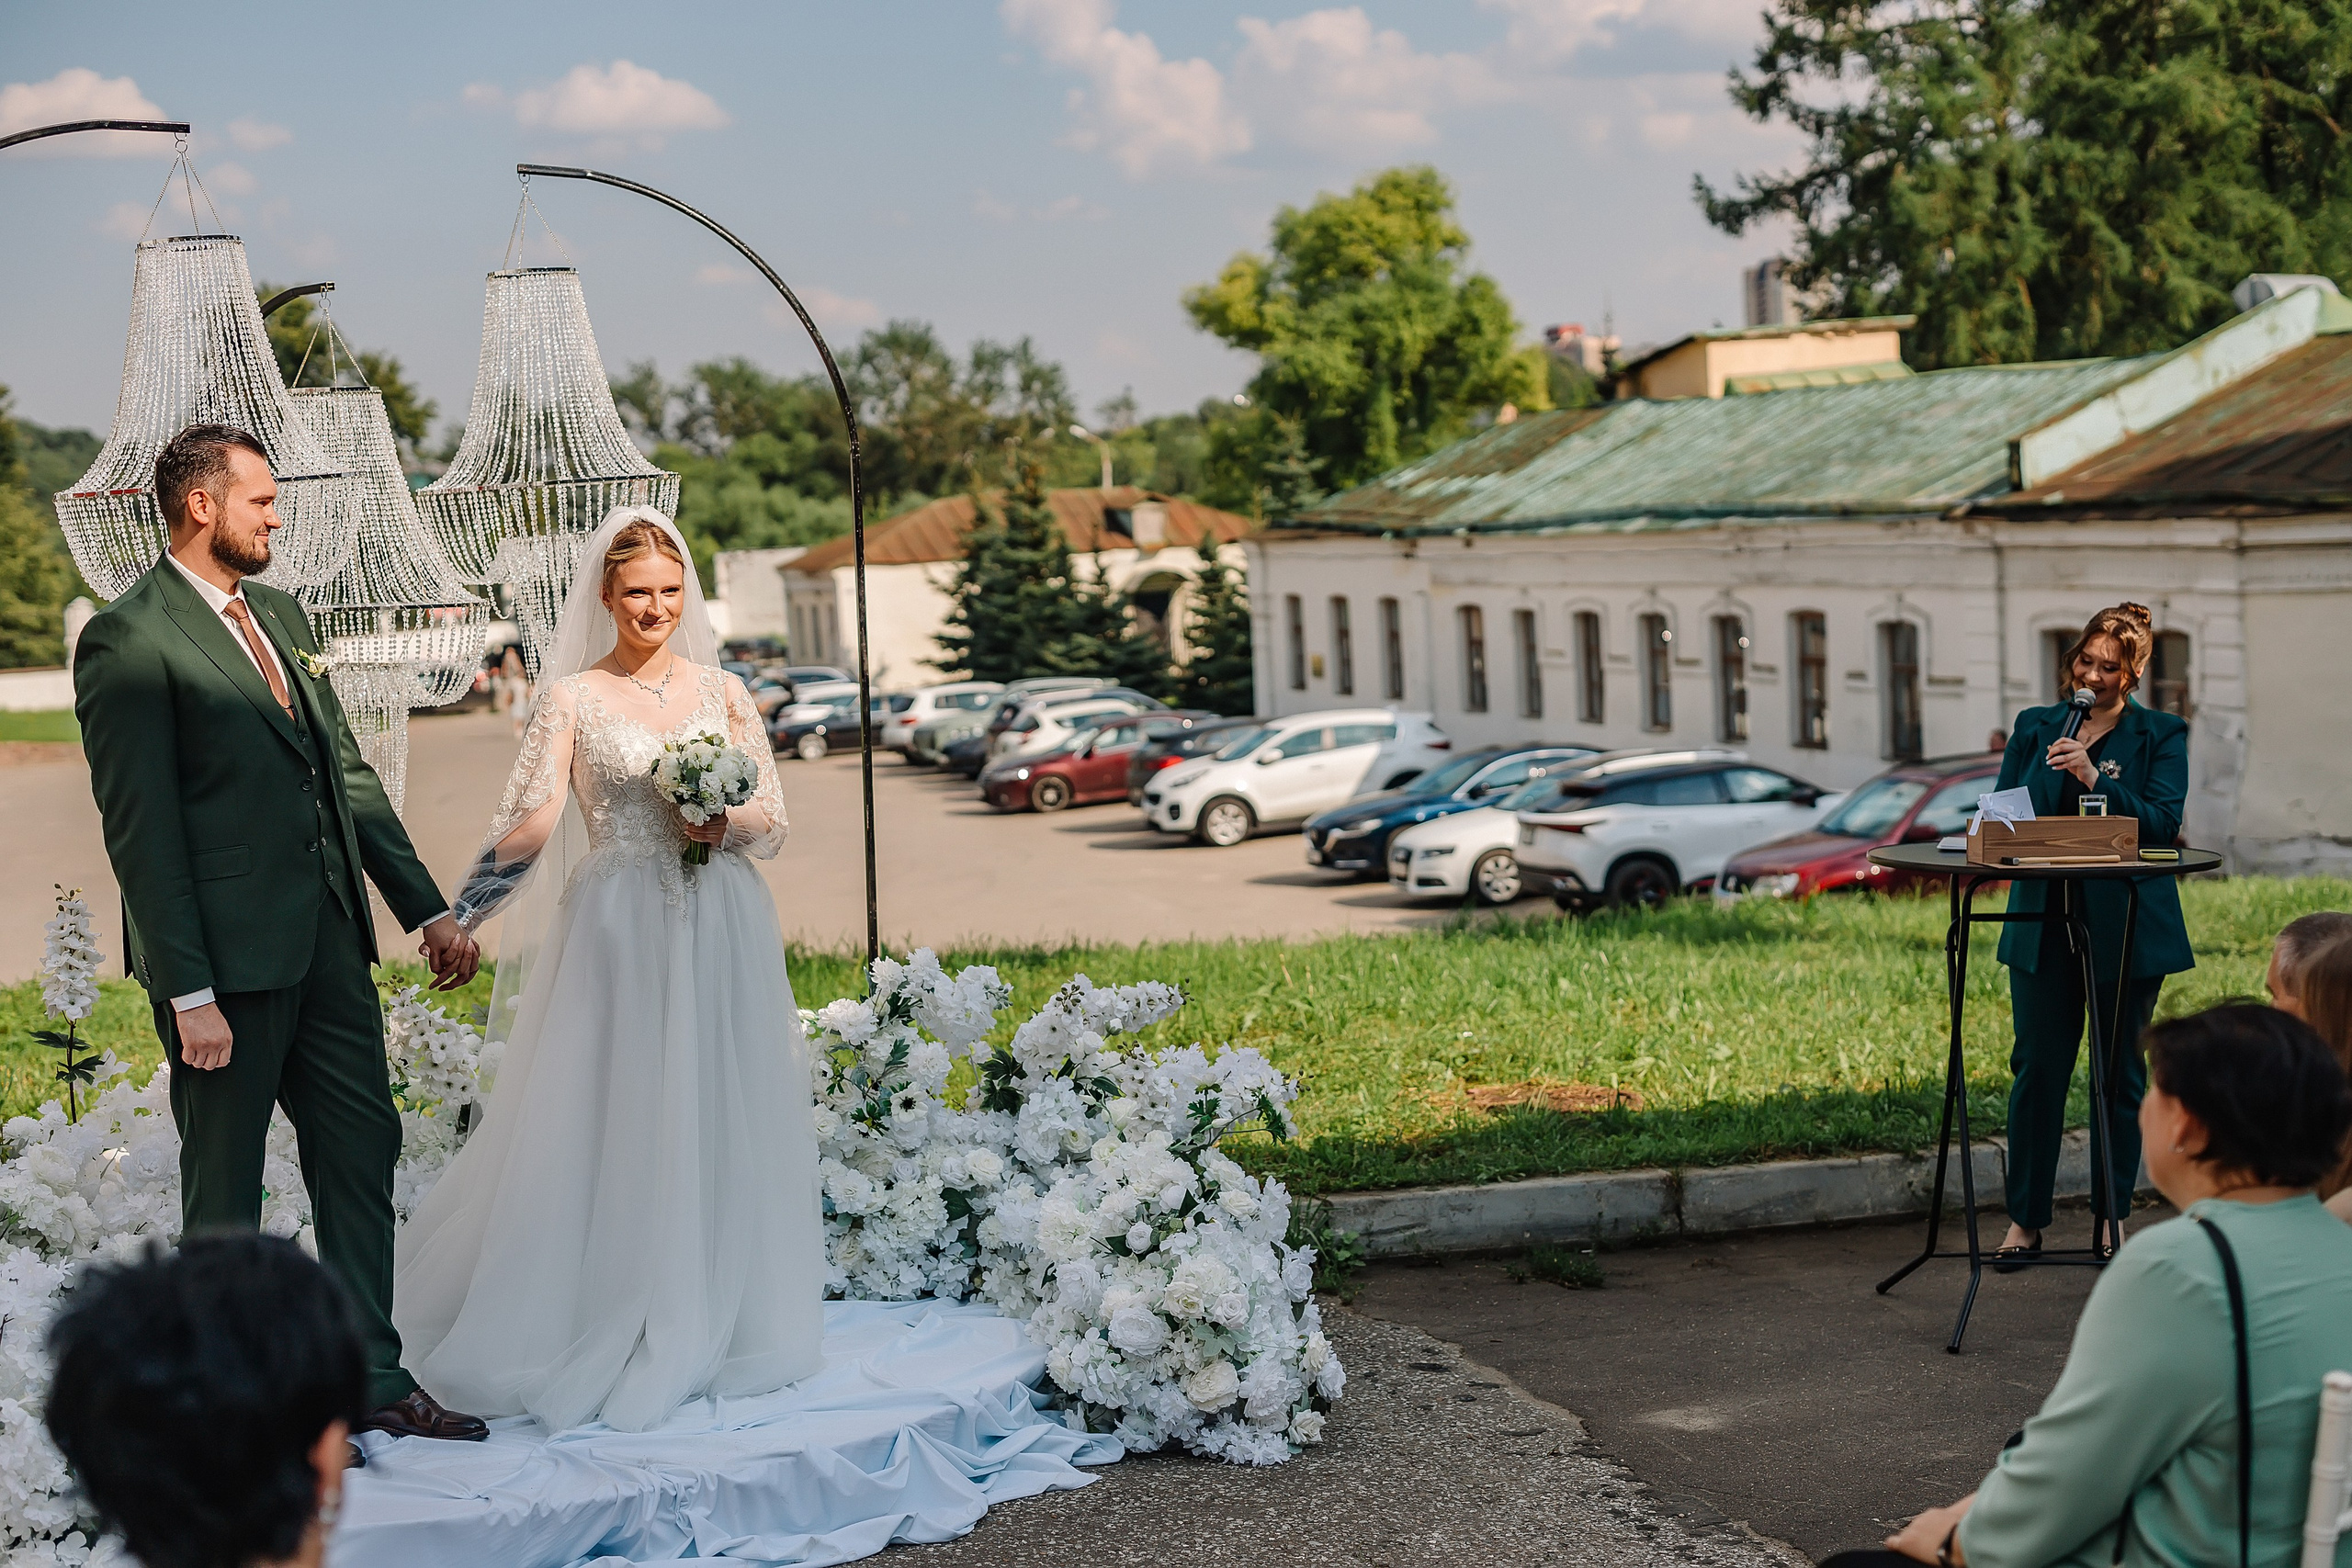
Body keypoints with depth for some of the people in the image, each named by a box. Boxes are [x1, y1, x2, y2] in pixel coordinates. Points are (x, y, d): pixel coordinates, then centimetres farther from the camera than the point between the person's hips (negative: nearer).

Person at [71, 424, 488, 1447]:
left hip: (327, 939, 8)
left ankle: (372, 1379, 20)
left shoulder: (281, 617, 14)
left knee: (362, 1151, 10)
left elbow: (348, 773, 18)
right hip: (227, 957, -8)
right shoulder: (130, 640, -11)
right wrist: (188, 992, -19)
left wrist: (427, 906, 13)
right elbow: (140, 827, -16)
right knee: (224, 1188, 5)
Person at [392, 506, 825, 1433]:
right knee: (614, 1125, -3)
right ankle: (612, 1330, 8)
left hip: (720, 930, 3)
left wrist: (724, 823, -10)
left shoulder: (721, 691, 10)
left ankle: (713, 1322, 18)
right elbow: (525, 834, -7)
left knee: (720, 1125, 6)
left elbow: (772, 818, 10)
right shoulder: (572, 698, 2)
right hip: (619, 930, -3)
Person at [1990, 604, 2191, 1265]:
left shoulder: (2161, 736, 2)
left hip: (2126, 929, -2)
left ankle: (2114, 1220, 17)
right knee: (2037, 1068, 1)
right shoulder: (2034, 727, 11)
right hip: (2044, 923, 2)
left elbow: (2162, 823, -11)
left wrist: (2094, 778, -21)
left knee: (2121, 1074, 5)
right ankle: (2025, 1221, 10)